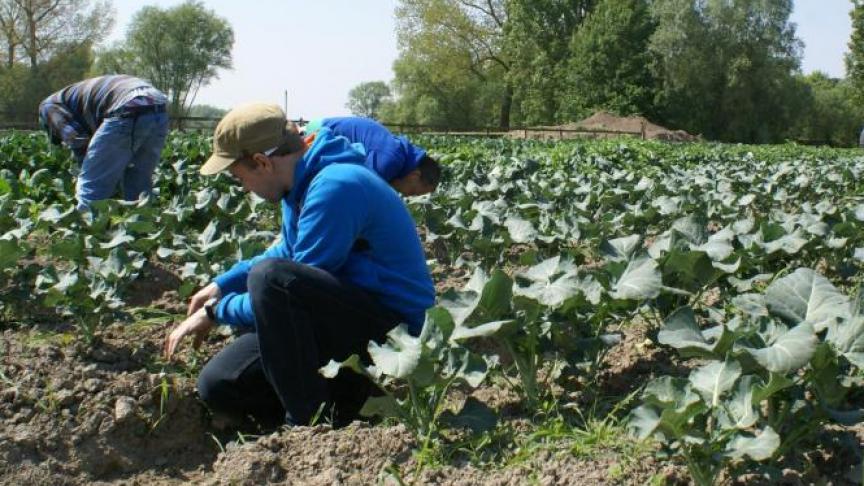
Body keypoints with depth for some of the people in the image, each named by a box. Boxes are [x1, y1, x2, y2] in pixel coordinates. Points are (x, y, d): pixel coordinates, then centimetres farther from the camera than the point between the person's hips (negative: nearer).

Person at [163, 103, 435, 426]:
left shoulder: (333, 188, -23)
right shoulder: (304, 181, 6)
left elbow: (290, 288, -21)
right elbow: (289, 253, 25)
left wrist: (215, 312, -7)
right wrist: (223, 285, 17)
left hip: (393, 328, -9)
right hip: (346, 315, 9)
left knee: (269, 277, -32)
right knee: (217, 386, 1)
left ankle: (310, 422, -19)